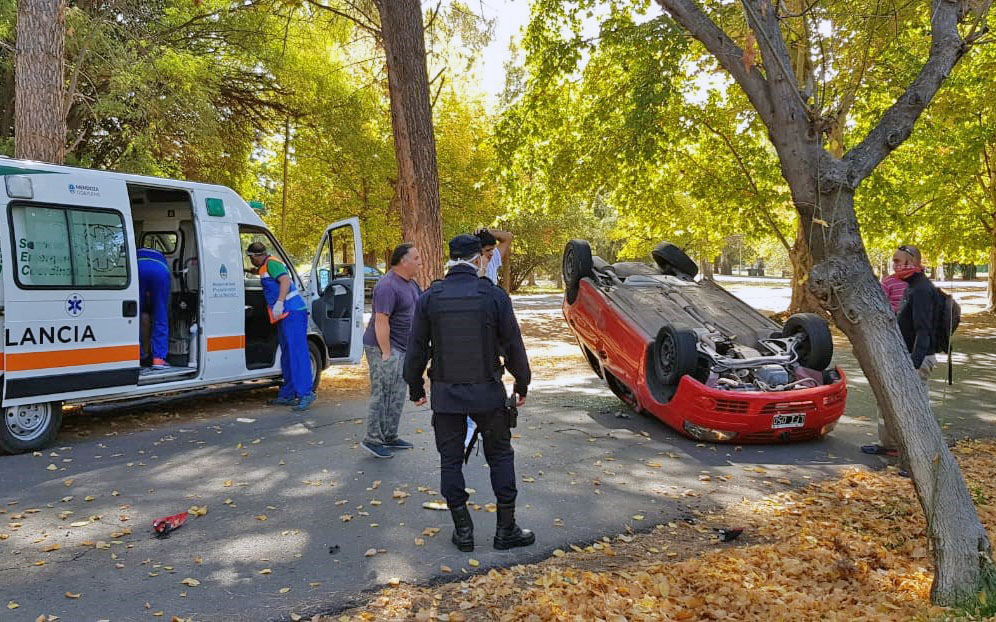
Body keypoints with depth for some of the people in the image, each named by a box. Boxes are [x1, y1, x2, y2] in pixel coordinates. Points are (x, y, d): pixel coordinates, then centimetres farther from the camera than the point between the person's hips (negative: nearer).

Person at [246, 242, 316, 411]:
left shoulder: (271, 263, -8)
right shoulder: (265, 267, 23)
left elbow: (285, 280, -21)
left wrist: (279, 303, -26)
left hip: (292, 313, -11)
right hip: (285, 315, 11)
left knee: (297, 353, -13)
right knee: (287, 355, 13)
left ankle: (306, 393, -14)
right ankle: (287, 395, 20)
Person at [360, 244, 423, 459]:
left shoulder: (410, 283, 12)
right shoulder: (388, 286, -20)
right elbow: (381, 321, -24)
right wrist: (386, 353, -24)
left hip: (401, 349, 10)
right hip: (384, 347, -10)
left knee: (397, 396, 15)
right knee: (382, 395, -5)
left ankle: (390, 437, 25)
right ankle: (373, 440, 4)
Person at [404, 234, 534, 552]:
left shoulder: (429, 298, -3)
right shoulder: (494, 295, -7)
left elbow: (416, 349, 1)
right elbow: (513, 346, -3)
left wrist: (415, 388, 14)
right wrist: (521, 384, 11)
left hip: (445, 394, 1)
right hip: (487, 392, -1)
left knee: (450, 460, 12)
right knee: (500, 456, 12)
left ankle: (463, 530, 17)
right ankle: (506, 529, 17)